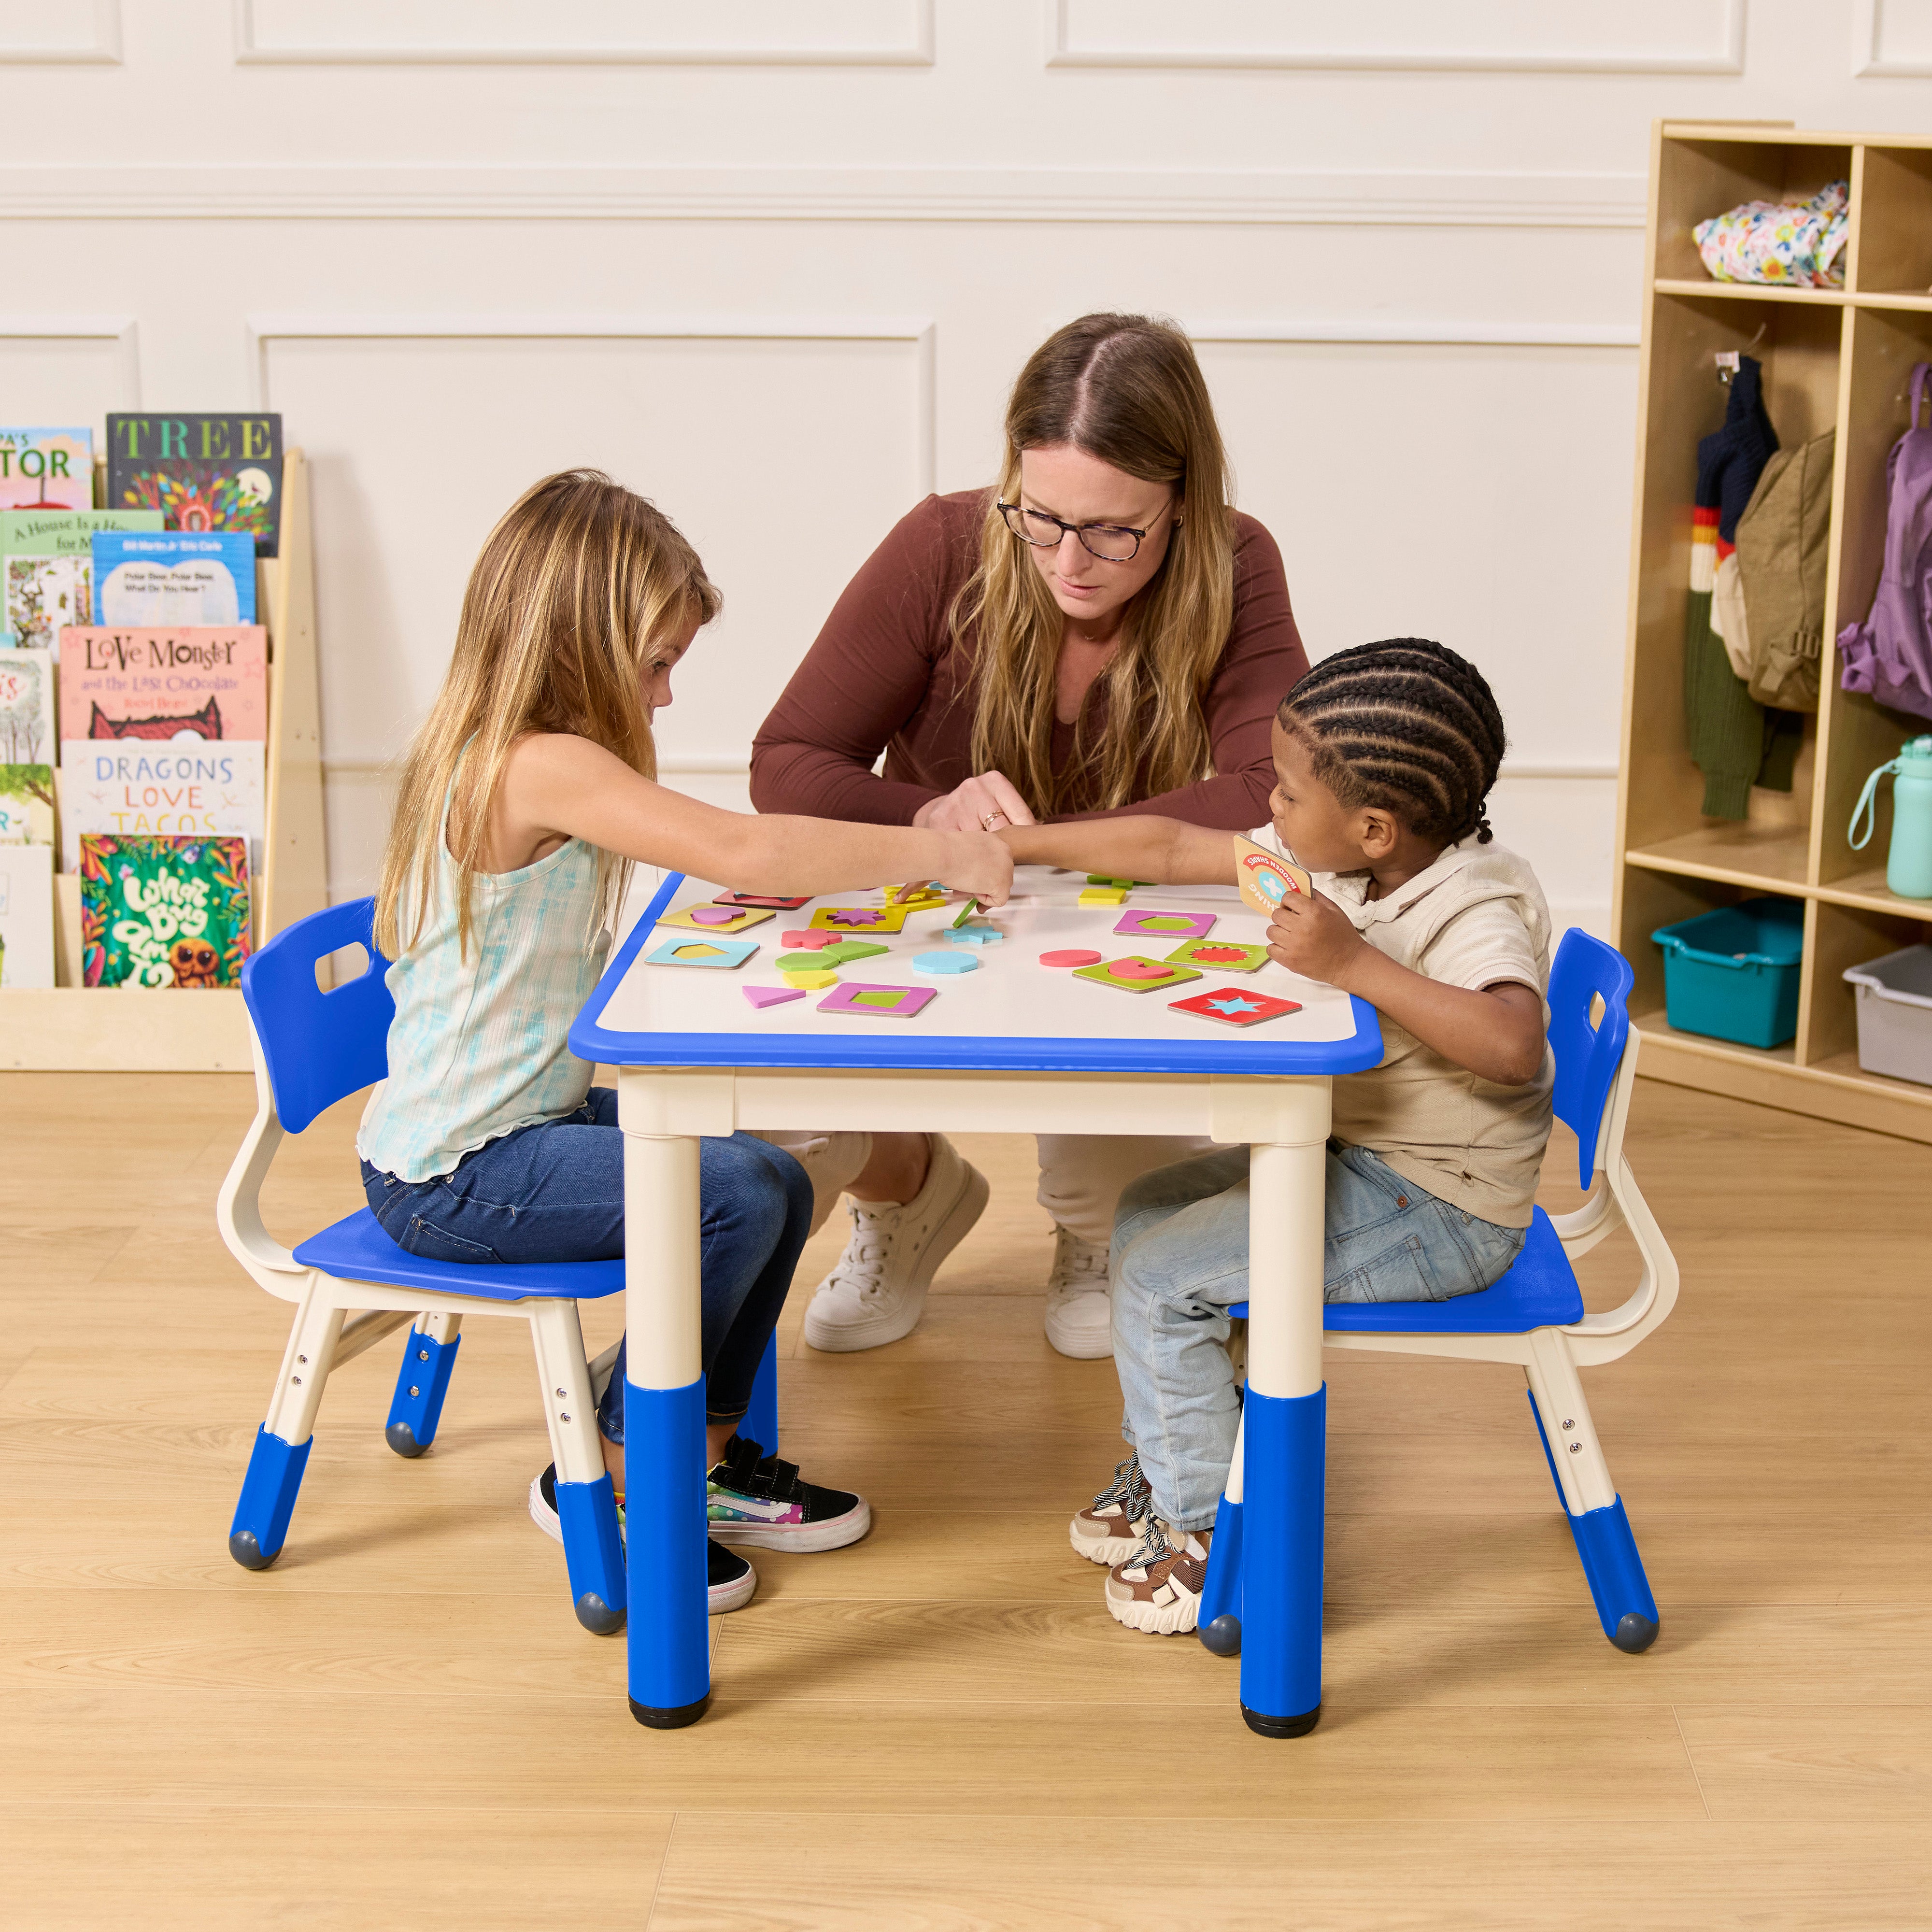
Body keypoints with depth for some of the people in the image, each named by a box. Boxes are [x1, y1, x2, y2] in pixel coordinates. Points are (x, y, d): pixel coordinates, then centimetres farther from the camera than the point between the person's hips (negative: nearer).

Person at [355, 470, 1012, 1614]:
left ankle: (706, 1451, 22)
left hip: (531, 1115, 10)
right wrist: (936, 852, -21)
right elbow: (745, 852, -29)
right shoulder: (545, 767, -23)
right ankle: (610, 1469, -2)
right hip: (451, 1178, -10)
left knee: (777, 1176, 8)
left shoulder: (498, 758, 9)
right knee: (737, 1196, -20)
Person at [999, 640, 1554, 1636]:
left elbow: (1513, 1044, -46)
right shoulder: (1332, 862, -1)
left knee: (1157, 1278, -11)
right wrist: (1019, 844, 9)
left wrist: (1355, 964, -45)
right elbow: (1170, 849, 8)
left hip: (1434, 1215, -10)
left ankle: (1209, 1536, 4)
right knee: (1146, 1212, 18)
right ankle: (1163, 1465, 30)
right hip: (1358, 1160, 10)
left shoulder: (1478, 908, -27)